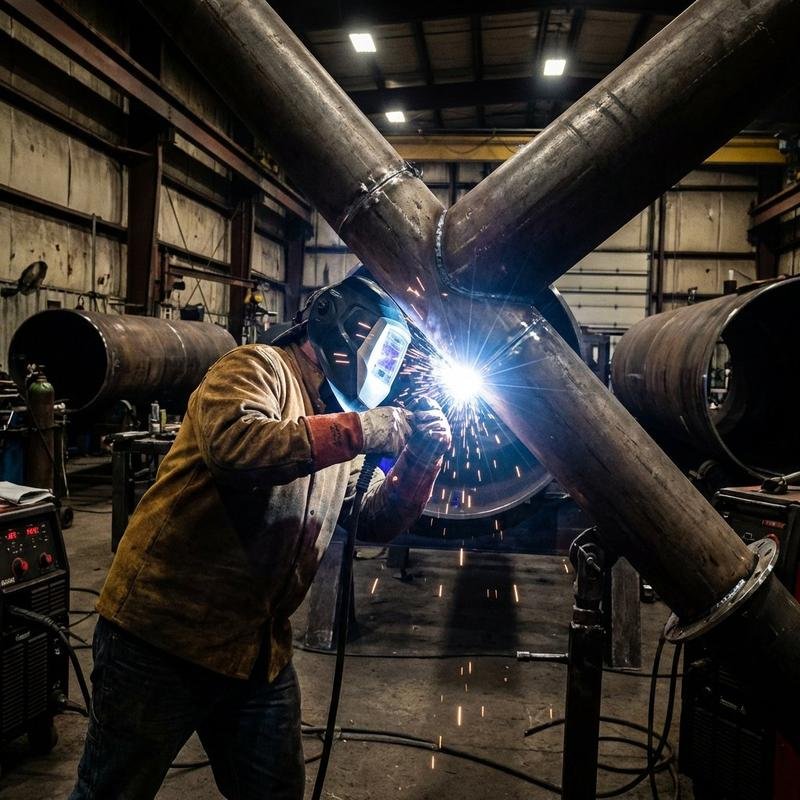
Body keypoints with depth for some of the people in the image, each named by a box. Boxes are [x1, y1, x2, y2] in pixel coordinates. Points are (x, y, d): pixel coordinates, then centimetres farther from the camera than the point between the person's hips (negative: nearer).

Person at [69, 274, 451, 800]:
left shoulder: (338, 419, 14)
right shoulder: (259, 368, -10)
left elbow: (374, 522, 15)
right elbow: (233, 443, -31)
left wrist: (421, 457, -1)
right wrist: (361, 430, -24)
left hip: (260, 653, 8)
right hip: (164, 635, -7)